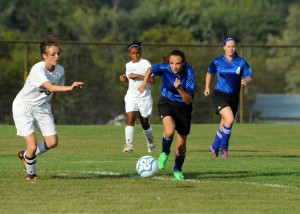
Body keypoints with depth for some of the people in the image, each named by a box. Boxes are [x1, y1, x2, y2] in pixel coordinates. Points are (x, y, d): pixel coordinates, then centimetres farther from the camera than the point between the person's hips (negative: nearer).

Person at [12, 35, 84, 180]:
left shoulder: (60, 70, -6)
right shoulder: (38, 69, -29)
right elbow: (50, 87, -44)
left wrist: (52, 111, 16)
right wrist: (70, 87, -58)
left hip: (42, 107, 7)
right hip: (23, 107, -7)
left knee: (52, 142, 0)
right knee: (33, 145, -14)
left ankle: (26, 155, 27)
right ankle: (31, 173, 15)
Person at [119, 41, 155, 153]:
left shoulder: (145, 63, -9)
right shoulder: (128, 65, 10)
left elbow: (152, 80, -18)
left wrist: (137, 76, -23)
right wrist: (124, 78, 4)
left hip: (144, 97, -3)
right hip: (131, 97, 4)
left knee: (144, 122, 9)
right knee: (130, 119, -17)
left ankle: (150, 143, 33)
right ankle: (129, 145, -23)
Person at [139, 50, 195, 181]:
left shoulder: (189, 73, -25)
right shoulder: (164, 68, -22)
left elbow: (188, 100, -25)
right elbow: (150, 70, 3)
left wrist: (179, 88, -39)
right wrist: (144, 83, -9)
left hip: (183, 106, 0)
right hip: (167, 103, 0)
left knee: (181, 145, 6)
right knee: (169, 131, -31)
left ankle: (178, 169, 35)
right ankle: (165, 152, 2)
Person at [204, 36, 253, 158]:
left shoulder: (241, 62, -2)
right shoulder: (217, 62, -2)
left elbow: (249, 77, -2)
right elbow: (209, 73, 16)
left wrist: (246, 81, -23)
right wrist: (207, 87, 12)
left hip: (234, 97, 3)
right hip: (220, 95, -3)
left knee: (224, 125, 12)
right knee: (230, 119, -24)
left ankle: (215, 147, 36)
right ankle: (223, 146, -5)